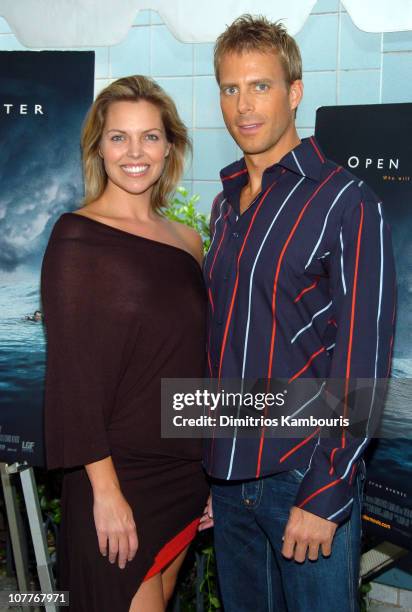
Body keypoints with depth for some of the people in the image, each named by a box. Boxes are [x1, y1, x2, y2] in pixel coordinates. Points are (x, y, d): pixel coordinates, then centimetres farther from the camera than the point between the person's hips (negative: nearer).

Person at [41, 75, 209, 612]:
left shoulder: (186, 241, 7)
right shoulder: (78, 238, -11)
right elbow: (73, 373, -14)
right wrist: (106, 491, -17)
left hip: (185, 470, 6)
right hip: (119, 473, -6)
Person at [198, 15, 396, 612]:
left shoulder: (344, 201, -10)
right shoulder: (225, 206, 11)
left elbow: (361, 361, -13)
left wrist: (325, 495, -15)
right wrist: (207, 472, 12)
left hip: (307, 477, -6)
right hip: (229, 478, 6)